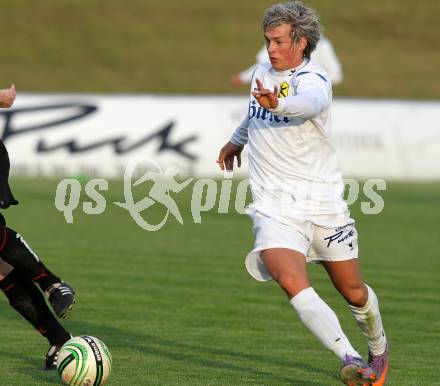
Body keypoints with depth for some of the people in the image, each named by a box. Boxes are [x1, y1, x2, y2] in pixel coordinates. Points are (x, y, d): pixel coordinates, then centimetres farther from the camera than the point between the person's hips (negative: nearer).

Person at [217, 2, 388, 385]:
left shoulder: (313, 79, -14)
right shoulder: (262, 74, 7)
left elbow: (312, 102, -40)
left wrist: (278, 104, -60)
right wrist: (236, 140, 41)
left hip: (324, 204, -3)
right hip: (275, 207, 3)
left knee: (354, 293, 9)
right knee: (291, 281, -25)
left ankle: (378, 348, 41)